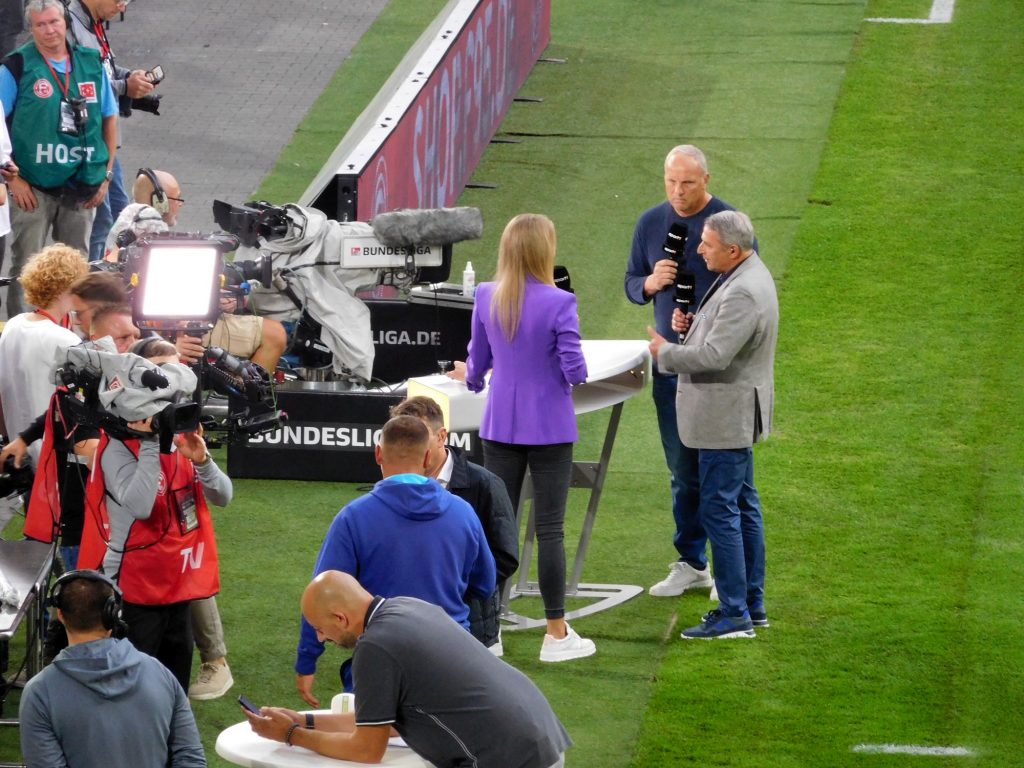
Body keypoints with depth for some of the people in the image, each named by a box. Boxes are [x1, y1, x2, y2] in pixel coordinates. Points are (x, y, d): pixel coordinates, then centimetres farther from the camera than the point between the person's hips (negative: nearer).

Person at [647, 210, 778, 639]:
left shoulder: (744, 292, -24)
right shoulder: (744, 276, 10)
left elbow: (714, 356, -27)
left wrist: (665, 352, -12)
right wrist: (691, 325, 4)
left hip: (726, 416, -11)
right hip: (733, 415, 11)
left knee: (719, 510, -8)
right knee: (743, 506, 16)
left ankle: (734, 615, -5)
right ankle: (752, 604, 24)